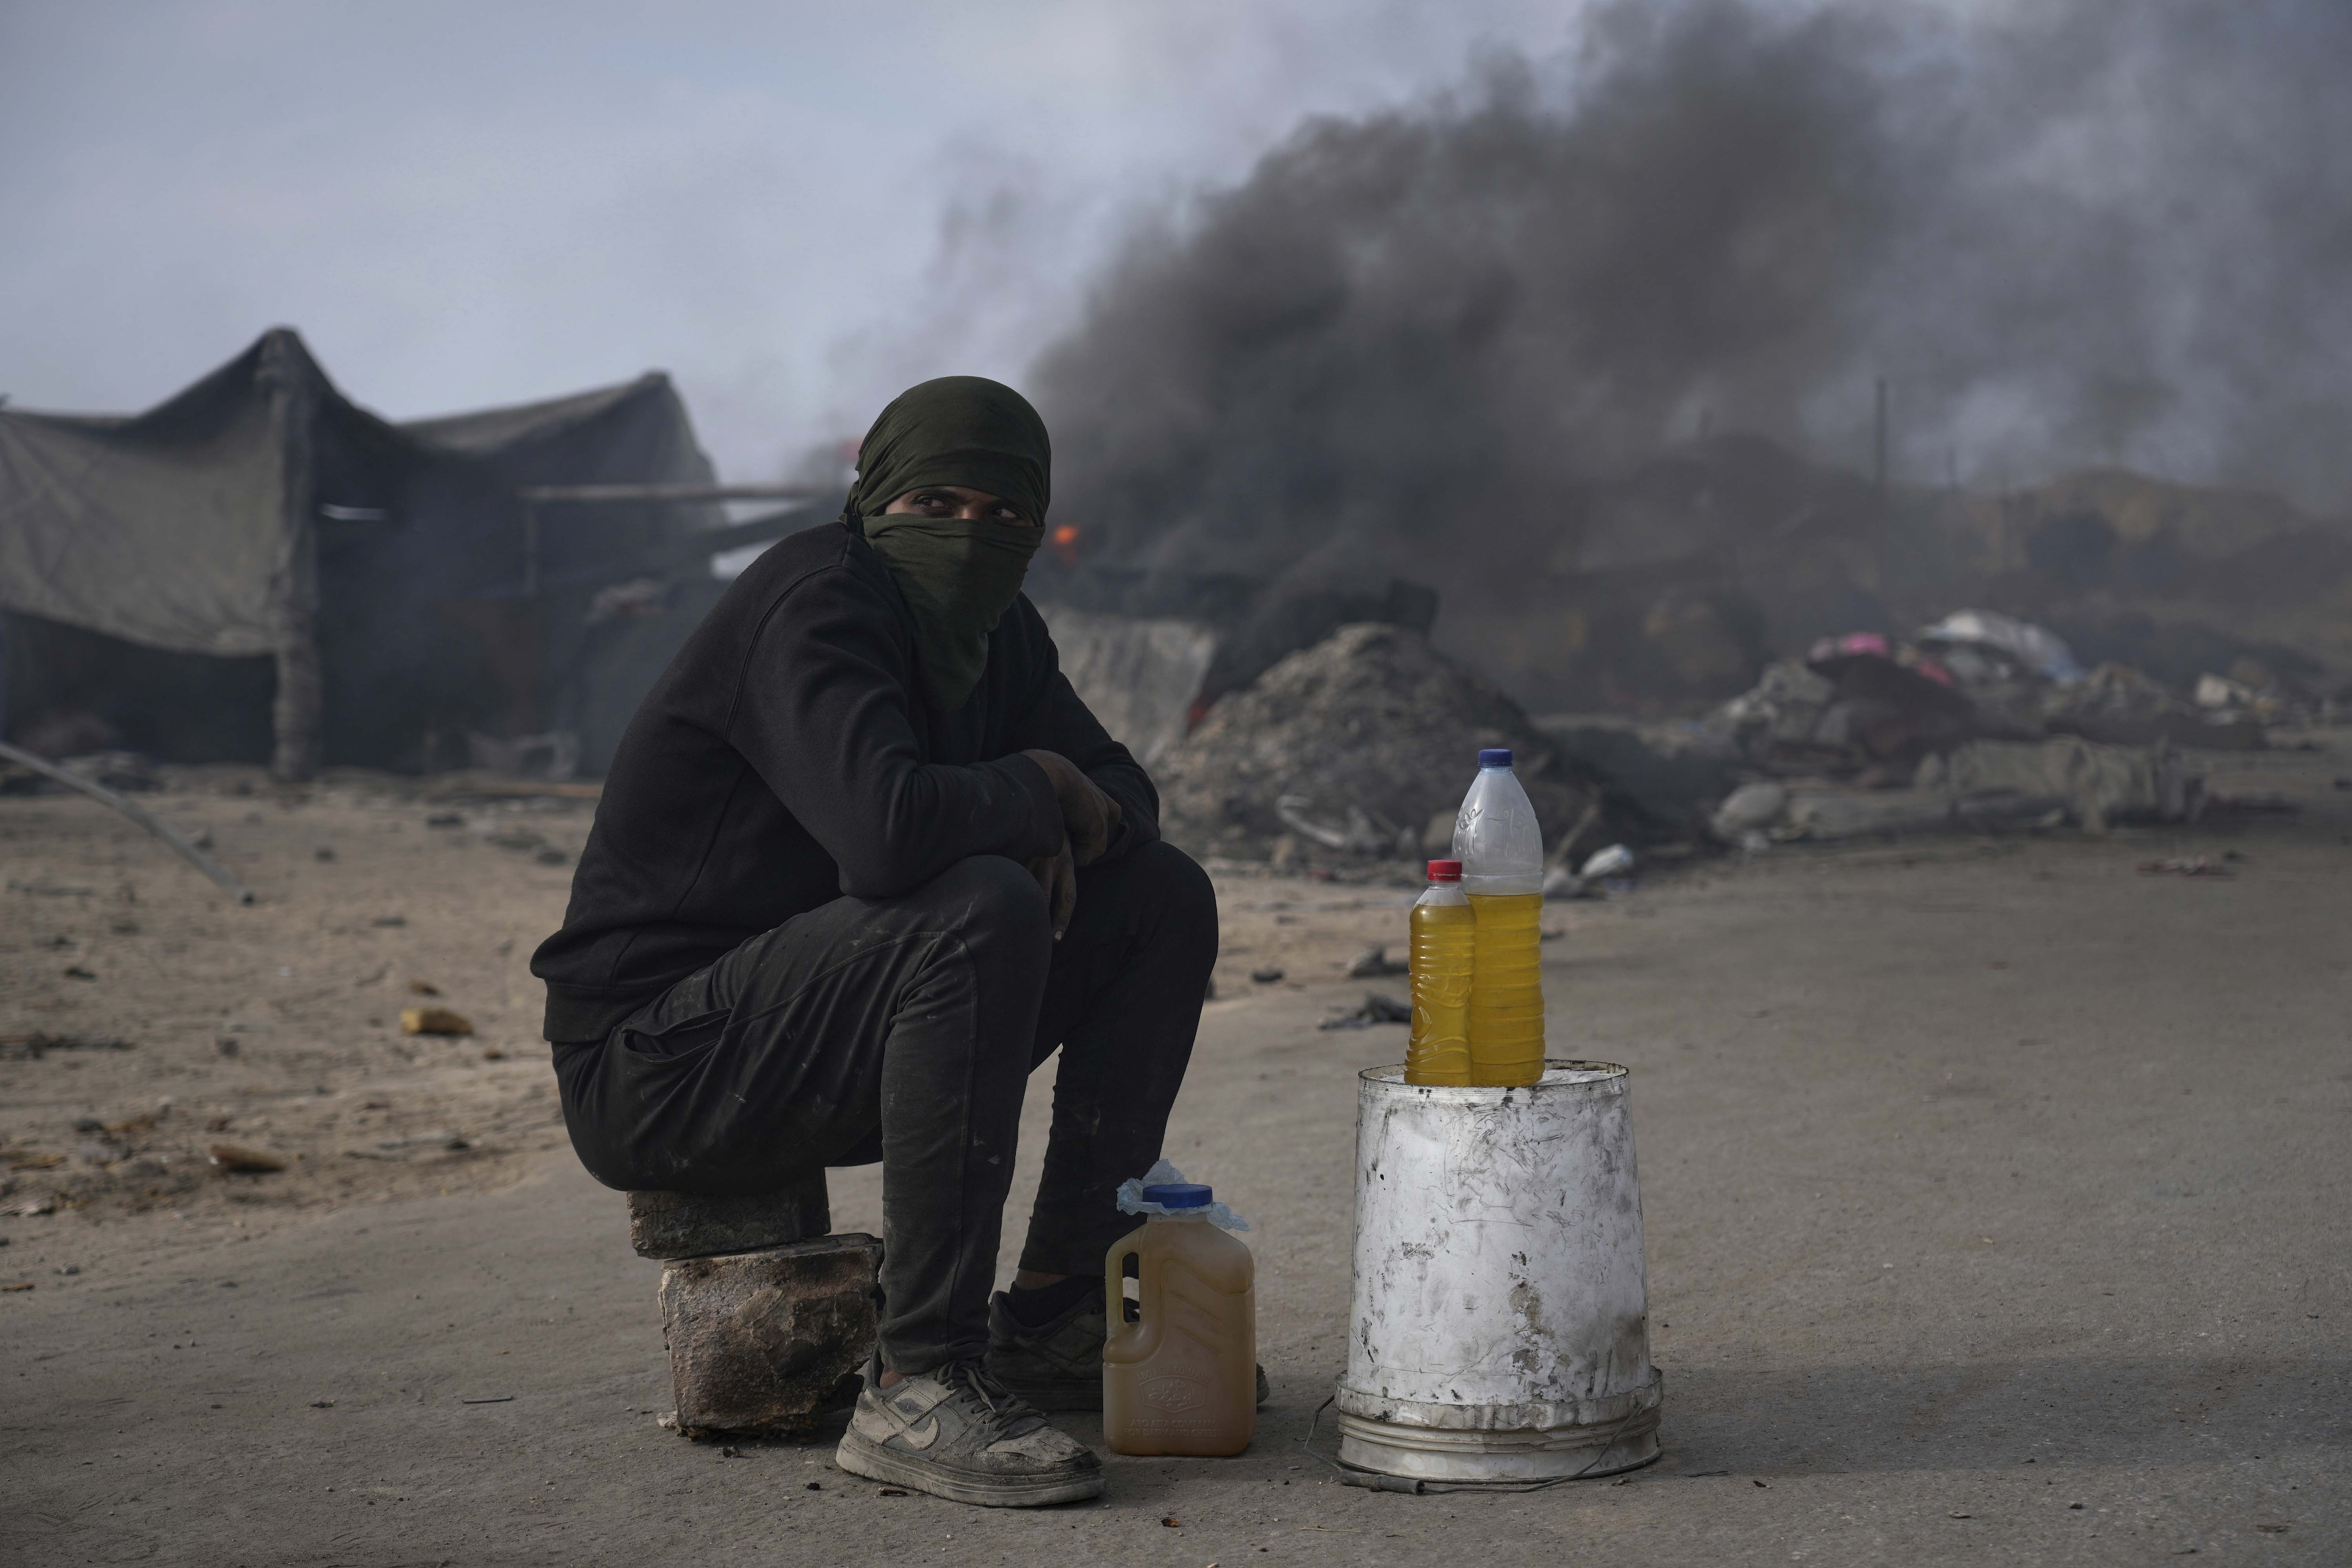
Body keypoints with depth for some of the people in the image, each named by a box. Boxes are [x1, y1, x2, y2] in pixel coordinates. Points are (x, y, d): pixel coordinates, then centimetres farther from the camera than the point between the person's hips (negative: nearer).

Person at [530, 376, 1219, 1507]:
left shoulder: (994, 633, 8)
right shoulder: (816, 600, -20)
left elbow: (1123, 797, 15)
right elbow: (886, 828, -37)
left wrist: (1055, 829, -9)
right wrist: (1030, 790, -16)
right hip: (657, 1065, -9)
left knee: (1162, 897, 6)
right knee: (982, 910, -33)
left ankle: (1058, 1314, 6)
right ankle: (922, 1384, -31)